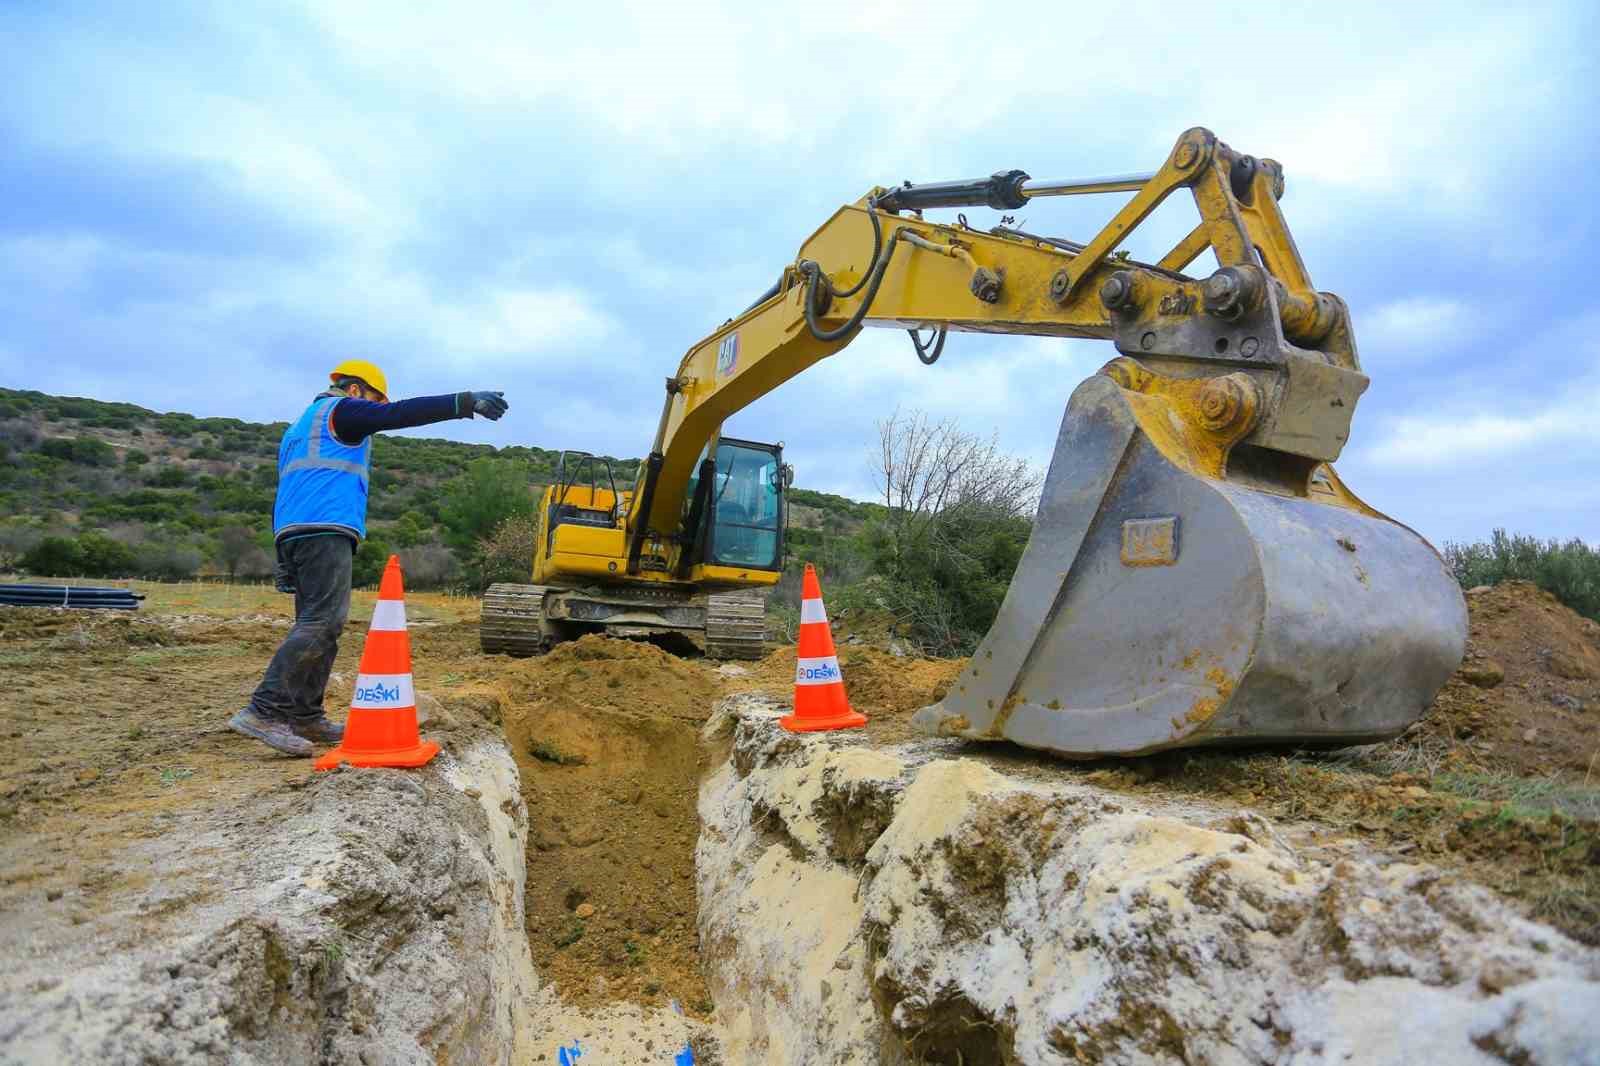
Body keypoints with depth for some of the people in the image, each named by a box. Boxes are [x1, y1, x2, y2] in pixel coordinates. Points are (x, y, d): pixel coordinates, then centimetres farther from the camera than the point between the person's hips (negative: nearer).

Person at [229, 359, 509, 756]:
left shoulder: (299, 428, 32)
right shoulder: (341, 409, 5)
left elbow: (287, 495, 30)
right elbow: (399, 414, -12)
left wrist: (286, 560, 28)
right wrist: (465, 403, -16)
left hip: (292, 531, 10)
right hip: (325, 529, -10)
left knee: (316, 623, 10)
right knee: (321, 622, -16)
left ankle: (305, 717, 9)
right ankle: (264, 712, -23)